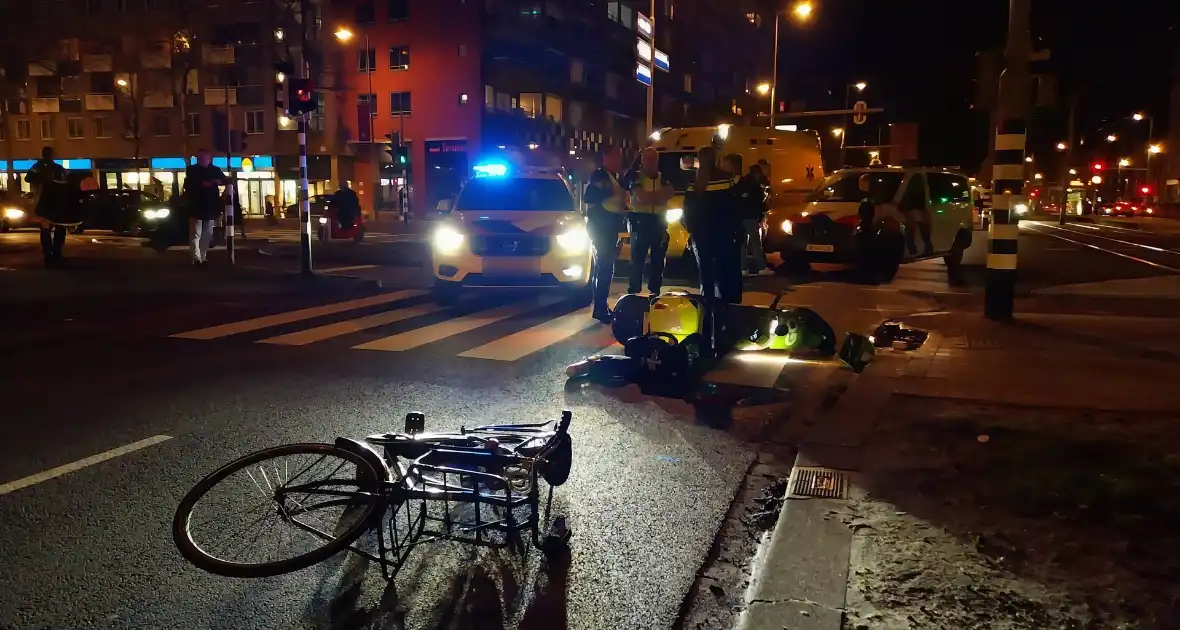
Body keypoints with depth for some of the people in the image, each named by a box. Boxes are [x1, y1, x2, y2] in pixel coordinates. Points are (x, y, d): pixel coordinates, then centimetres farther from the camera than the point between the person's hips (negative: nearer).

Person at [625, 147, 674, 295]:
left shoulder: (663, 178, 13)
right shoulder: (636, 177, 2)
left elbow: (670, 193, -7)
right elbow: (640, 196, -17)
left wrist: (649, 196, -17)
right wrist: (660, 194, -7)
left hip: (659, 222, 4)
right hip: (640, 221, -4)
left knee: (658, 260, 8)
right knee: (637, 260, -3)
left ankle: (655, 293, 16)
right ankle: (633, 294, 1)